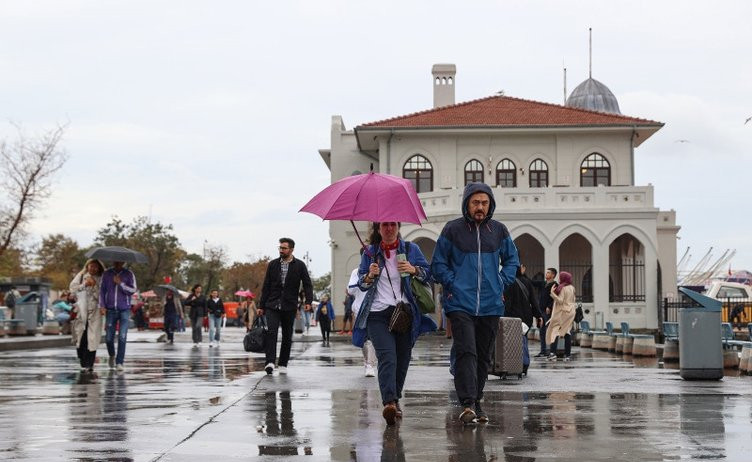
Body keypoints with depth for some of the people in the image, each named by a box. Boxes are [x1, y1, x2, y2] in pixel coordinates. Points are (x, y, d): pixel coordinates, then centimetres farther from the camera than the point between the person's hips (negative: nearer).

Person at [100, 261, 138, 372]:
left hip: (124, 310, -2)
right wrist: (102, 305, -3)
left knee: (122, 337, -8)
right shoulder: (107, 274, 6)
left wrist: (120, 283, -16)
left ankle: (120, 362, -4)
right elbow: (102, 290, 6)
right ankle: (112, 355, 31)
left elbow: (133, 290, -5)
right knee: (109, 337, 3)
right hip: (111, 310, 2)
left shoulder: (129, 274, 1)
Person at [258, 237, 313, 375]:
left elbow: (307, 285, 0)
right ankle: (270, 362, -24)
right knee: (271, 332, -16)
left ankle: (283, 364, 15)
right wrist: (261, 306, 7)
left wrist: (308, 301, -15)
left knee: (287, 336, 5)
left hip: (289, 307, 0)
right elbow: (266, 286, 10)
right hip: (272, 305, 0)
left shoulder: (300, 265, 3)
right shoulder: (272, 264, 8)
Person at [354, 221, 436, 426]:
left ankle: (394, 399, 26)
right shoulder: (370, 253, 9)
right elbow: (361, 283, 13)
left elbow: (429, 274, 10)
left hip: (405, 313, 2)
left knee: (402, 359, 6)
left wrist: (413, 270, -9)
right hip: (378, 314, -2)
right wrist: (370, 276, -9)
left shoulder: (410, 249, 10)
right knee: (387, 357, -19)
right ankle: (389, 403, -32)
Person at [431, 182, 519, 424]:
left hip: (491, 305, 4)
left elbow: (512, 259, 21)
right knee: (466, 352, -16)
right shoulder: (452, 230, 0)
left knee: (483, 357, 10)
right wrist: (452, 284, -6)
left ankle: (476, 402, 20)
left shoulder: (499, 230, 9)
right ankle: (467, 404, -21)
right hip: (460, 304, -4)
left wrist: (502, 282, 7)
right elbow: (438, 263, 6)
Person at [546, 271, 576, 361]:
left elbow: (560, 300, -18)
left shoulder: (562, 288, -12)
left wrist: (552, 293, -17)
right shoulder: (571, 288, 13)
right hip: (570, 312, 8)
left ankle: (553, 352, -21)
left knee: (554, 330, -9)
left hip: (562, 312, -8)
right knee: (567, 332, 9)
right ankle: (568, 354, 7)